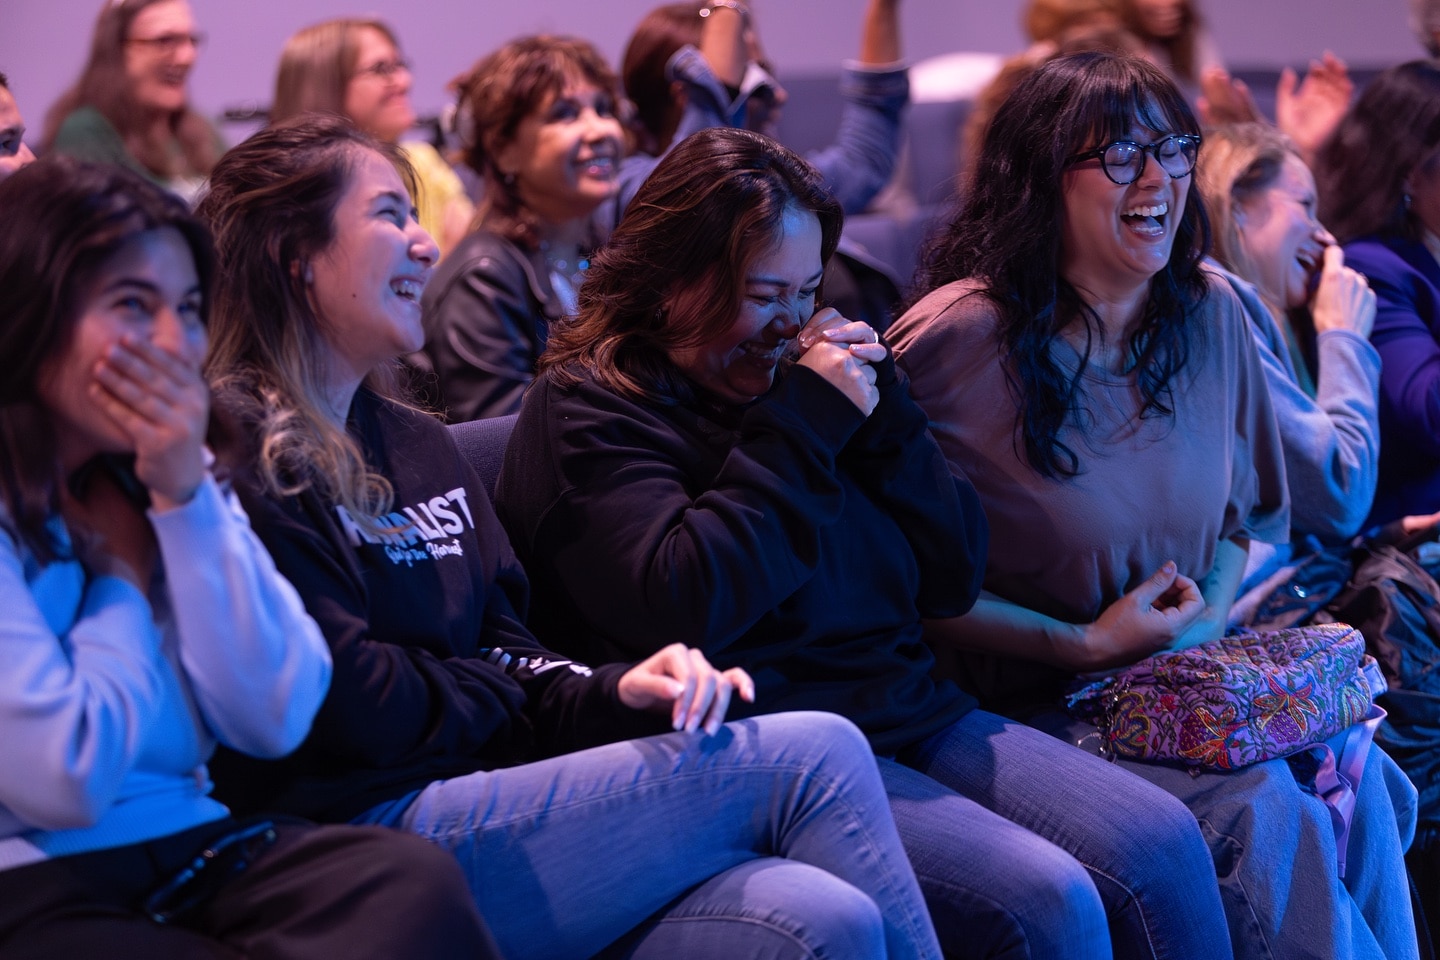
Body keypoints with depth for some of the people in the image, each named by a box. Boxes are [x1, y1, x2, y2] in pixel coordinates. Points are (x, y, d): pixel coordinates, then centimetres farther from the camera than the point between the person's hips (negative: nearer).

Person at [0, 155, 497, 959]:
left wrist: (185, 496, -5)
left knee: (419, 887, -23)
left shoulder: (162, 471, 12)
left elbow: (275, 720, 2)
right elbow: (67, 779, -16)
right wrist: (124, 569, -2)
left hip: (193, 855, 6)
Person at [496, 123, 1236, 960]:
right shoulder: (588, 410, -1)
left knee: (1163, 845, -13)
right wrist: (807, 426, -13)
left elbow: (953, 581, 16)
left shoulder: (796, 374, 18)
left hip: (910, 709, 7)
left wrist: (885, 413, 3)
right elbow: (684, 606, -20)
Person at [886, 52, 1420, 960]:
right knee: (1268, 812, -26)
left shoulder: (1211, 314, 6)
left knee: (1364, 785, -21)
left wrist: (1213, 609, -1)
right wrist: (1085, 645, -14)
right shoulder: (956, 340, -14)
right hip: (1031, 705, -5)